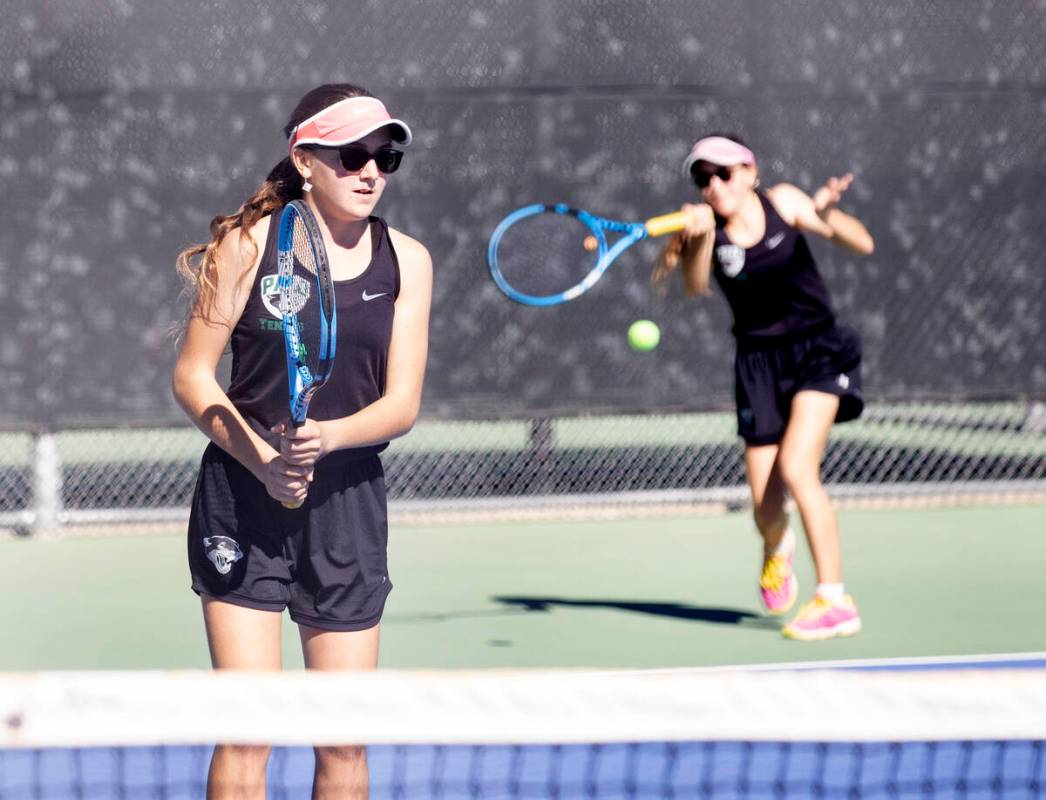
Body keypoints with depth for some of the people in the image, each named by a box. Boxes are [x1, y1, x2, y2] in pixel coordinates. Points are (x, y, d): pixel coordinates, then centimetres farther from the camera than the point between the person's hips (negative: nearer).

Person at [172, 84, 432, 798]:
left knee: (345, 740, 3)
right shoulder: (249, 243, -3)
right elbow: (192, 375, -2)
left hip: (349, 503, 3)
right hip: (241, 498, -3)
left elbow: (402, 403, 0)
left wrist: (327, 438, -20)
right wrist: (263, 461, -17)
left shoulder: (407, 261, 4)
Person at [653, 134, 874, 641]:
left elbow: (862, 245, -7)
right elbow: (695, 286, -28)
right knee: (765, 505, 0)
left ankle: (835, 601, -18)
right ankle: (777, 548, 39)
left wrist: (828, 213, -27)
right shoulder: (704, 230, -8)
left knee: (796, 469, -23)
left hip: (818, 351, -2)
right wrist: (700, 238, -47)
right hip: (760, 363, 2)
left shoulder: (783, 203, -7)